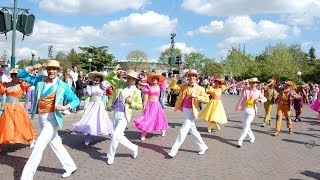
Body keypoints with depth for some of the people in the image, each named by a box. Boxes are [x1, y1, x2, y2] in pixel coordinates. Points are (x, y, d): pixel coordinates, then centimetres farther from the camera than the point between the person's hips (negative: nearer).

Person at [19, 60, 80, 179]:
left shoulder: (63, 86, -7)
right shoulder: (39, 80, 4)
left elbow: (76, 100, -2)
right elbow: (21, 75, 9)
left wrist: (65, 107, -20)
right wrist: (32, 68, -7)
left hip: (52, 119, -6)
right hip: (41, 118, 6)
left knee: (38, 147, -9)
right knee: (55, 144, 17)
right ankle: (70, 167, 33)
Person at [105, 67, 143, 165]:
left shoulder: (136, 91, -5)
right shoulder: (120, 83, 5)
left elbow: (140, 106, -1)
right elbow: (108, 78, 9)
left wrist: (131, 102, -17)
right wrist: (114, 72, -8)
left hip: (124, 116, -5)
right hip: (116, 113, 5)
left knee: (115, 135, -11)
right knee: (119, 136, 13)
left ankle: (111, 156, 10)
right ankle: (133, 148, 34)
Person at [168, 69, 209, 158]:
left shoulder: (200, 88, -5)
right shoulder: (184, 86, 6)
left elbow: (206, 99, -10)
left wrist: (196, 96, -21)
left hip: (192, 111, -6)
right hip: (184, 110, 6)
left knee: (183, 130, -7)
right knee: (192, 130, 15)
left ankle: (174, 150, -2)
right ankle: (203, 147, 30)